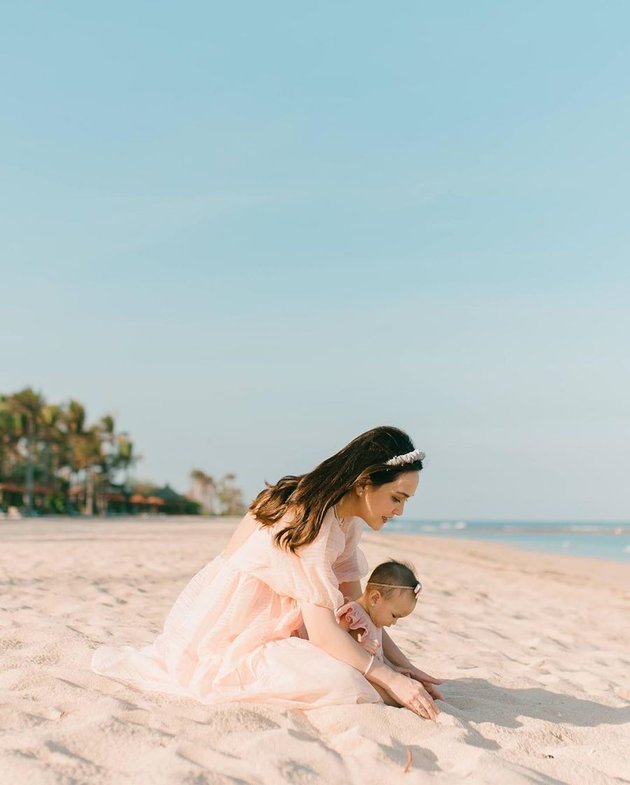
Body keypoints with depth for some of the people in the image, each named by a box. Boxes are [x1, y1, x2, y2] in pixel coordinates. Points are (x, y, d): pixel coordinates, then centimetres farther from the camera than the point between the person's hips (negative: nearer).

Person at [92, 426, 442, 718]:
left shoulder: (345, 519, 4)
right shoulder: (310, 519, -26)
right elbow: (323, 632, -28)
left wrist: (403, 664, 1)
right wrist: (392, 680, -23)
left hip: (266, 624, 10)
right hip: (227, 635, -10)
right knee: (343, 685, -25)